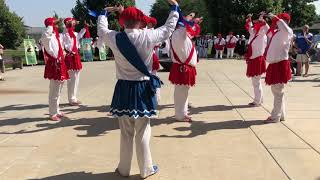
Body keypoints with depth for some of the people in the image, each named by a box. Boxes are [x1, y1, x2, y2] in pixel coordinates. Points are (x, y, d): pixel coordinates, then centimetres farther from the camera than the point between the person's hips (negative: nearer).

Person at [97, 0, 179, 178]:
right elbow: (169, 28, 4)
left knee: (126, 133, 14)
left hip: (124, 89, 2)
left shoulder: (115, 38, -6)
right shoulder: (147, 36, -11)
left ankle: (124, 169, 27)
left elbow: (101, 30, 16)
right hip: (143, 89, -2)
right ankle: (146, 169, 23)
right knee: (143, 132, 10)